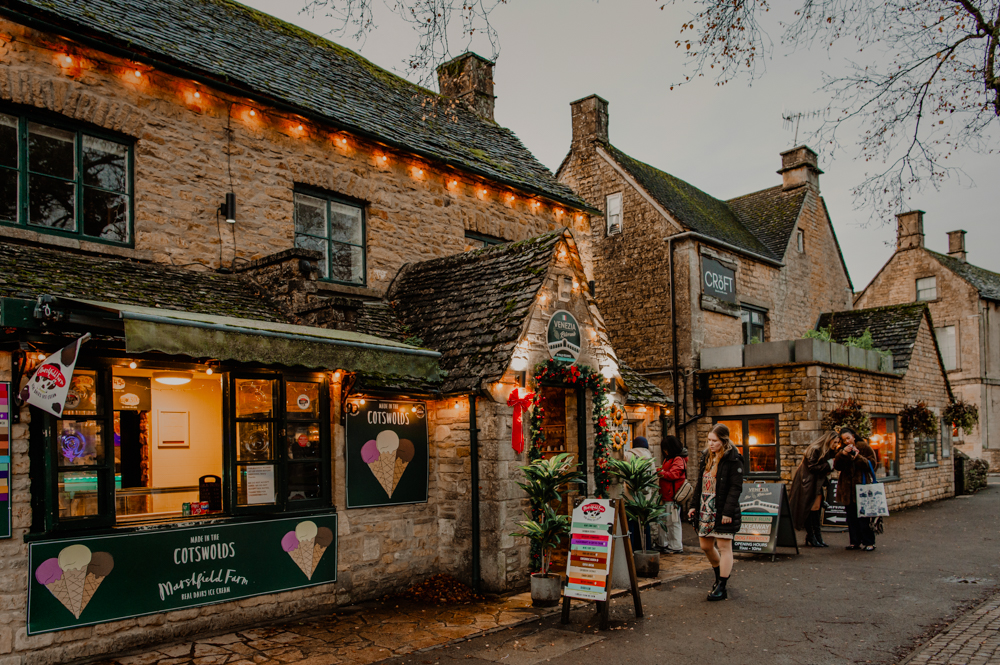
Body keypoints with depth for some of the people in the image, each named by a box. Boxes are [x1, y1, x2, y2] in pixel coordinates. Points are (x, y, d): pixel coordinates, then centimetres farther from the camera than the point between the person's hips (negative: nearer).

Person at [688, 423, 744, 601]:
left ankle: (722, 588, 6)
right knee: (705, 546, 14)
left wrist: (728, 511, -20)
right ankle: (720, 573, 38)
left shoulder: (733, 460, -11)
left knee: (724, 547, 0)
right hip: (706, 510, 8)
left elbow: (736, 488, -15)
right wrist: (694, 505, 12)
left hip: (723, 512, -8)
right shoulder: (707, 458, 12)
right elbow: (700, 485, 17)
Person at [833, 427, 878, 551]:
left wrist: (858, 457, -18)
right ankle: (855, 541, 12)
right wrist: (843, 454, -14)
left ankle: (868, 542, -1)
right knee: (851, 516, 6)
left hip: (861, 485, -5)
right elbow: (837, 466, 0)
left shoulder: (864, 447, 0)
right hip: (848, 487, 5)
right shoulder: (842, 450, 13)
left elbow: (871, 464, -7)